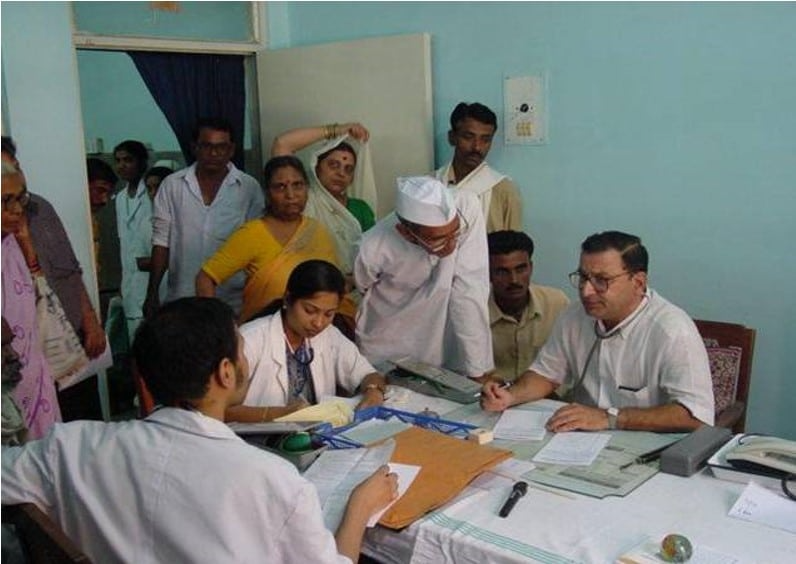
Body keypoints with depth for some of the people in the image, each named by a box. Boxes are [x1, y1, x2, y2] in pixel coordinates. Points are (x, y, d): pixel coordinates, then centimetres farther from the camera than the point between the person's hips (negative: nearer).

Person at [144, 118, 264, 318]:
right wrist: (152, 294, 3)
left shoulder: (249, 188, 0)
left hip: (232, 302, -1)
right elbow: (162, 241, 6)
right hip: (181, 301, 1)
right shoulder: (172, 185, 3)